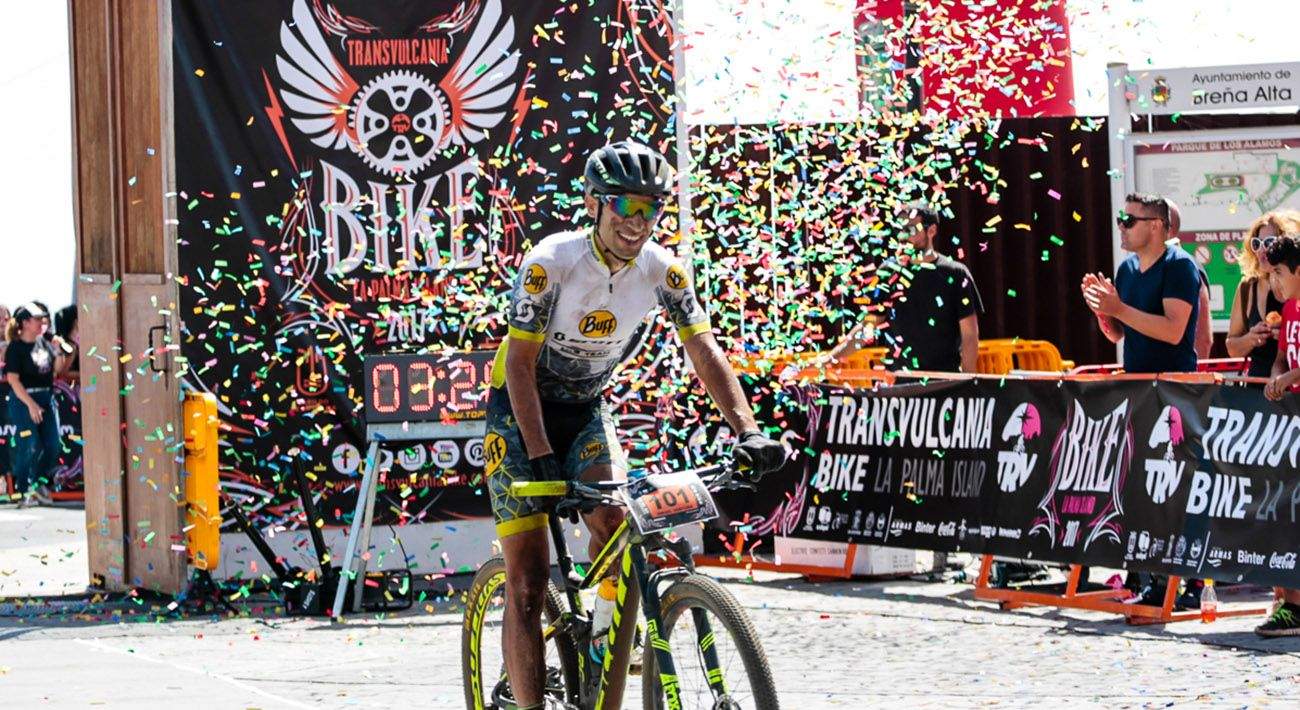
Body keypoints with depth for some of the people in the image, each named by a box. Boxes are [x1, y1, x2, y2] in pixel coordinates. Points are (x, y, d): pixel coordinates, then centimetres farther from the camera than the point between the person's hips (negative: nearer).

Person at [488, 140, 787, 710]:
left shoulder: (662, 271, -12)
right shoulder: (551, 262, -24)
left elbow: (705, 352, -11)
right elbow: (521, 364, -24)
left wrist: (748, 432, -25)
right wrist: (542, 458, -33)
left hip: (586, 409, 4)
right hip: (519, 411, -4)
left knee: (614, 517, -23)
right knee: (527, 580, -11)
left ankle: (604, 637, 3)